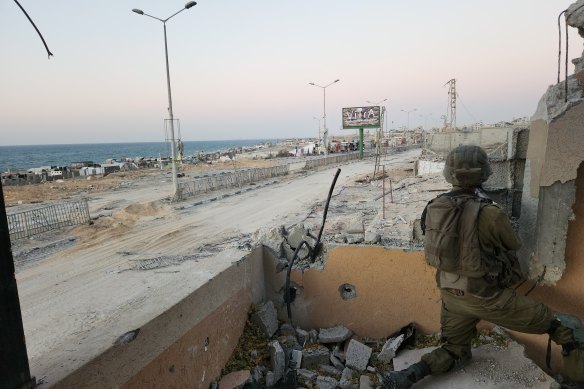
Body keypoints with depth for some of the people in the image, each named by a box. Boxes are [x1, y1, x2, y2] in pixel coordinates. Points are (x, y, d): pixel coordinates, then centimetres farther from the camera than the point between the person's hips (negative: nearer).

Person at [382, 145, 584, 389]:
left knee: (454, 351, 24)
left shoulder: (434, 207, -4)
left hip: (452, 295, 6)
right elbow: (514, 244, 0)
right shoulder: (488, 213, -21)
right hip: (487, 297, -6)